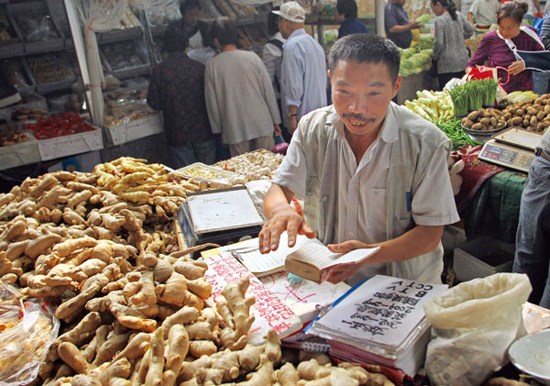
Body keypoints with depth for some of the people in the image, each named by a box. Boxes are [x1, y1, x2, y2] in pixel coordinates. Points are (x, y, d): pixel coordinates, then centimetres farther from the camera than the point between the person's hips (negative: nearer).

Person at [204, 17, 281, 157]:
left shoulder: (212, 66, -3)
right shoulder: (252, 58, -3)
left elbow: (212, 101, 1)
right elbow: (268, 90, -1)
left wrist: (218, 129, 12)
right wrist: (275, 121, 8)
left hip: (234, 129, 0)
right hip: (262, 124, 1)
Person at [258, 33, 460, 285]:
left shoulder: (426, 144, -14)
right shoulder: (312, 129, -4)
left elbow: (430, 233, -10)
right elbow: (278, 190, -2)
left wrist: (370, 253, -28)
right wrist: (281, 209, -27)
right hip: (325, 278, 0)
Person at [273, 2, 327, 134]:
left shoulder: (292, 46, -14)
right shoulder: (315, 44, 14)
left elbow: (294, 85, -20)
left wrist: (292, 116, -18)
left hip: (302, 117, -9)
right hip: (319, 112, 9)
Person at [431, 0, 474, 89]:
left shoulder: (439, 20, -12)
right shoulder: (459, 16, 8)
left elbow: (439, 43, -16)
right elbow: (470, 31, 19)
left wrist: (434, 56, -1)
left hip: (447, 64, -7)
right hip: (462, 61, 7)